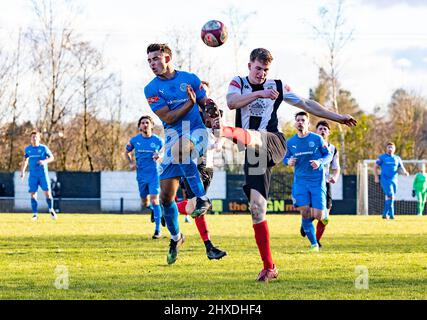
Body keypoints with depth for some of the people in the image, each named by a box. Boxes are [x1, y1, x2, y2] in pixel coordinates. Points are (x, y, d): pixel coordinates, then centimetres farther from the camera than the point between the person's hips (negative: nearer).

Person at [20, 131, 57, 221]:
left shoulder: (44, 148, 0)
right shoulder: (28, 149, 8)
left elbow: (51, 158, 2)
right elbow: (25, 160, 19)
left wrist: (44, 161, -17)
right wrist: (22, 172, 13)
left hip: (43, 174, -2)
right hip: (32, 175, 2)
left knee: (47, 192, -7)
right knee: (33, 193, -4)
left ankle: (51, 210, 14)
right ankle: (35, 214, 1)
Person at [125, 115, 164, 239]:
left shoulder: (158, 140, -4)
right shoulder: (135, 140, 0)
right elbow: (127, 152, 16)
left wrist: (159, 156, -14)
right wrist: (131, 163, -1)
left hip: (154, 174, -3)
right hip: (141, 175, 3)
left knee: (154, 200, -14)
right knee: (144, 203, 12)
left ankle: (158, 230, -10)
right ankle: (153, 210, 49)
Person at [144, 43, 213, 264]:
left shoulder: (190, 79, 5)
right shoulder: (152, 89, 2)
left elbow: (206, 105, 10)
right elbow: (167, 118, -8)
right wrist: (190, 103, -18)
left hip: (196, 132, -2)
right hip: (173, 138, 2)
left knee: (181, 148, -40)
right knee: (166, 196, -1)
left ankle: (202, 198, -32)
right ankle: (175, 238, 23)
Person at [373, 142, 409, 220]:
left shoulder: (397, 158, 14)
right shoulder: (382, 157, 3)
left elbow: (402, 167, 11)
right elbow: (375, 167, 4)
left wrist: (405, 172, -12)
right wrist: (376, 177, -8)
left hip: (394, 180, 5)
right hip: (385, 180, -5)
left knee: (389, 198, 9)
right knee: (391, 196, -16)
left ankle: (385, 214, 21)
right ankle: (391, 215, -14)